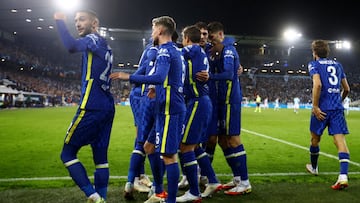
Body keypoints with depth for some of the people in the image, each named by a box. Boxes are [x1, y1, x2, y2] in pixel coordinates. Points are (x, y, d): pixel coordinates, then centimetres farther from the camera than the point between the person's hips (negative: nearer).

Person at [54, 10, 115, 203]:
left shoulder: (94, 39, -4)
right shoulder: (105, 46, 20)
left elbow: (72, 46, -25)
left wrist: (60, 21, -15)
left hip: (92, 108, -9)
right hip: (108, 108, 9)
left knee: (67, 153, 0)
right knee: (100, 156, 11)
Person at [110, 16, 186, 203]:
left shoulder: (165, 51, -11)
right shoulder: (176, 50, 17)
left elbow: (159, 77, -28)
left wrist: (129, 77, -24)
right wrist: (158, 90, 24)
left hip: (169, 110, -10)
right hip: (172, 108, 10)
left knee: (168, 155, -5)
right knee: (150, 148, 16)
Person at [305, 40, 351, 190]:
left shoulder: (314, 64, 2)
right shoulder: (337, 64, 18)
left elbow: (318, 84, -17)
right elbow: (346, 89, 19)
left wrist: (315, 106, -14)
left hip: (323, 108, -4)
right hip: (338, 108, 4)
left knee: (315, 138, 16)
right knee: (340, 140, -5)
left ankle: (313, 167, 34)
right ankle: (343, 176, -19)